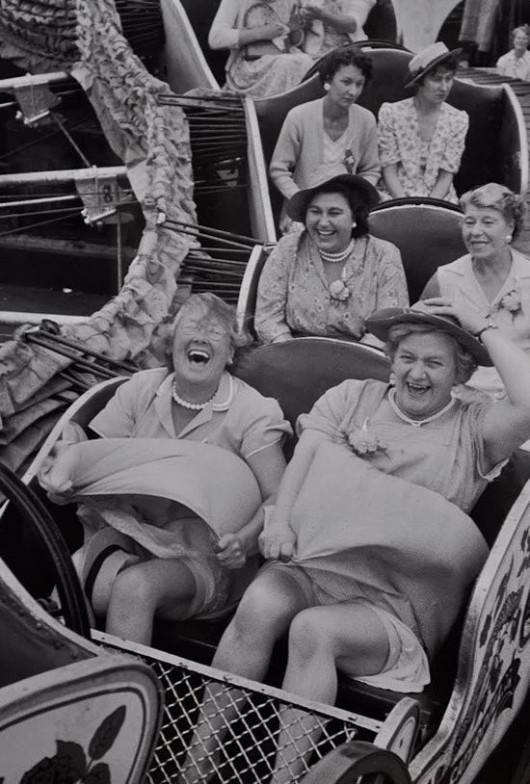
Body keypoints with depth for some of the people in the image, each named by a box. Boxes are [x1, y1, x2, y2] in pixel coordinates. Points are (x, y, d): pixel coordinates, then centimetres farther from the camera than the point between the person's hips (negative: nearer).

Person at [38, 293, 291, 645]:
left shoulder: (253, 412, -6)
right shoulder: (141, 389, 6)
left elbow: (279, 497, -12)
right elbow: (96, 452, 6)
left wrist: (245, 539, -31)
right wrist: (66, 464, -18)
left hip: (204, 558, -4)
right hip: (129, 535, 4)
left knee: (133, 587, -32)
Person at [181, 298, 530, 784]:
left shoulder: (473, 429, 7)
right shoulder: (352, 398, 15)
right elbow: (304, 455, 3)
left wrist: (485, 330, -3)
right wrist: (280, 521, -14)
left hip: (391, 602, -2)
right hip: (312, 559, 3)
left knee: (313, 630, -31)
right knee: (259, 606, -28)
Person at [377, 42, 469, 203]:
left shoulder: (458, 119, 1)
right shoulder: (391, 113, -4)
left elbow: (446, 177, 0)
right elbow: (389, 171, -4)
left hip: (438, 199, 1)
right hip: (396, 197, -1)